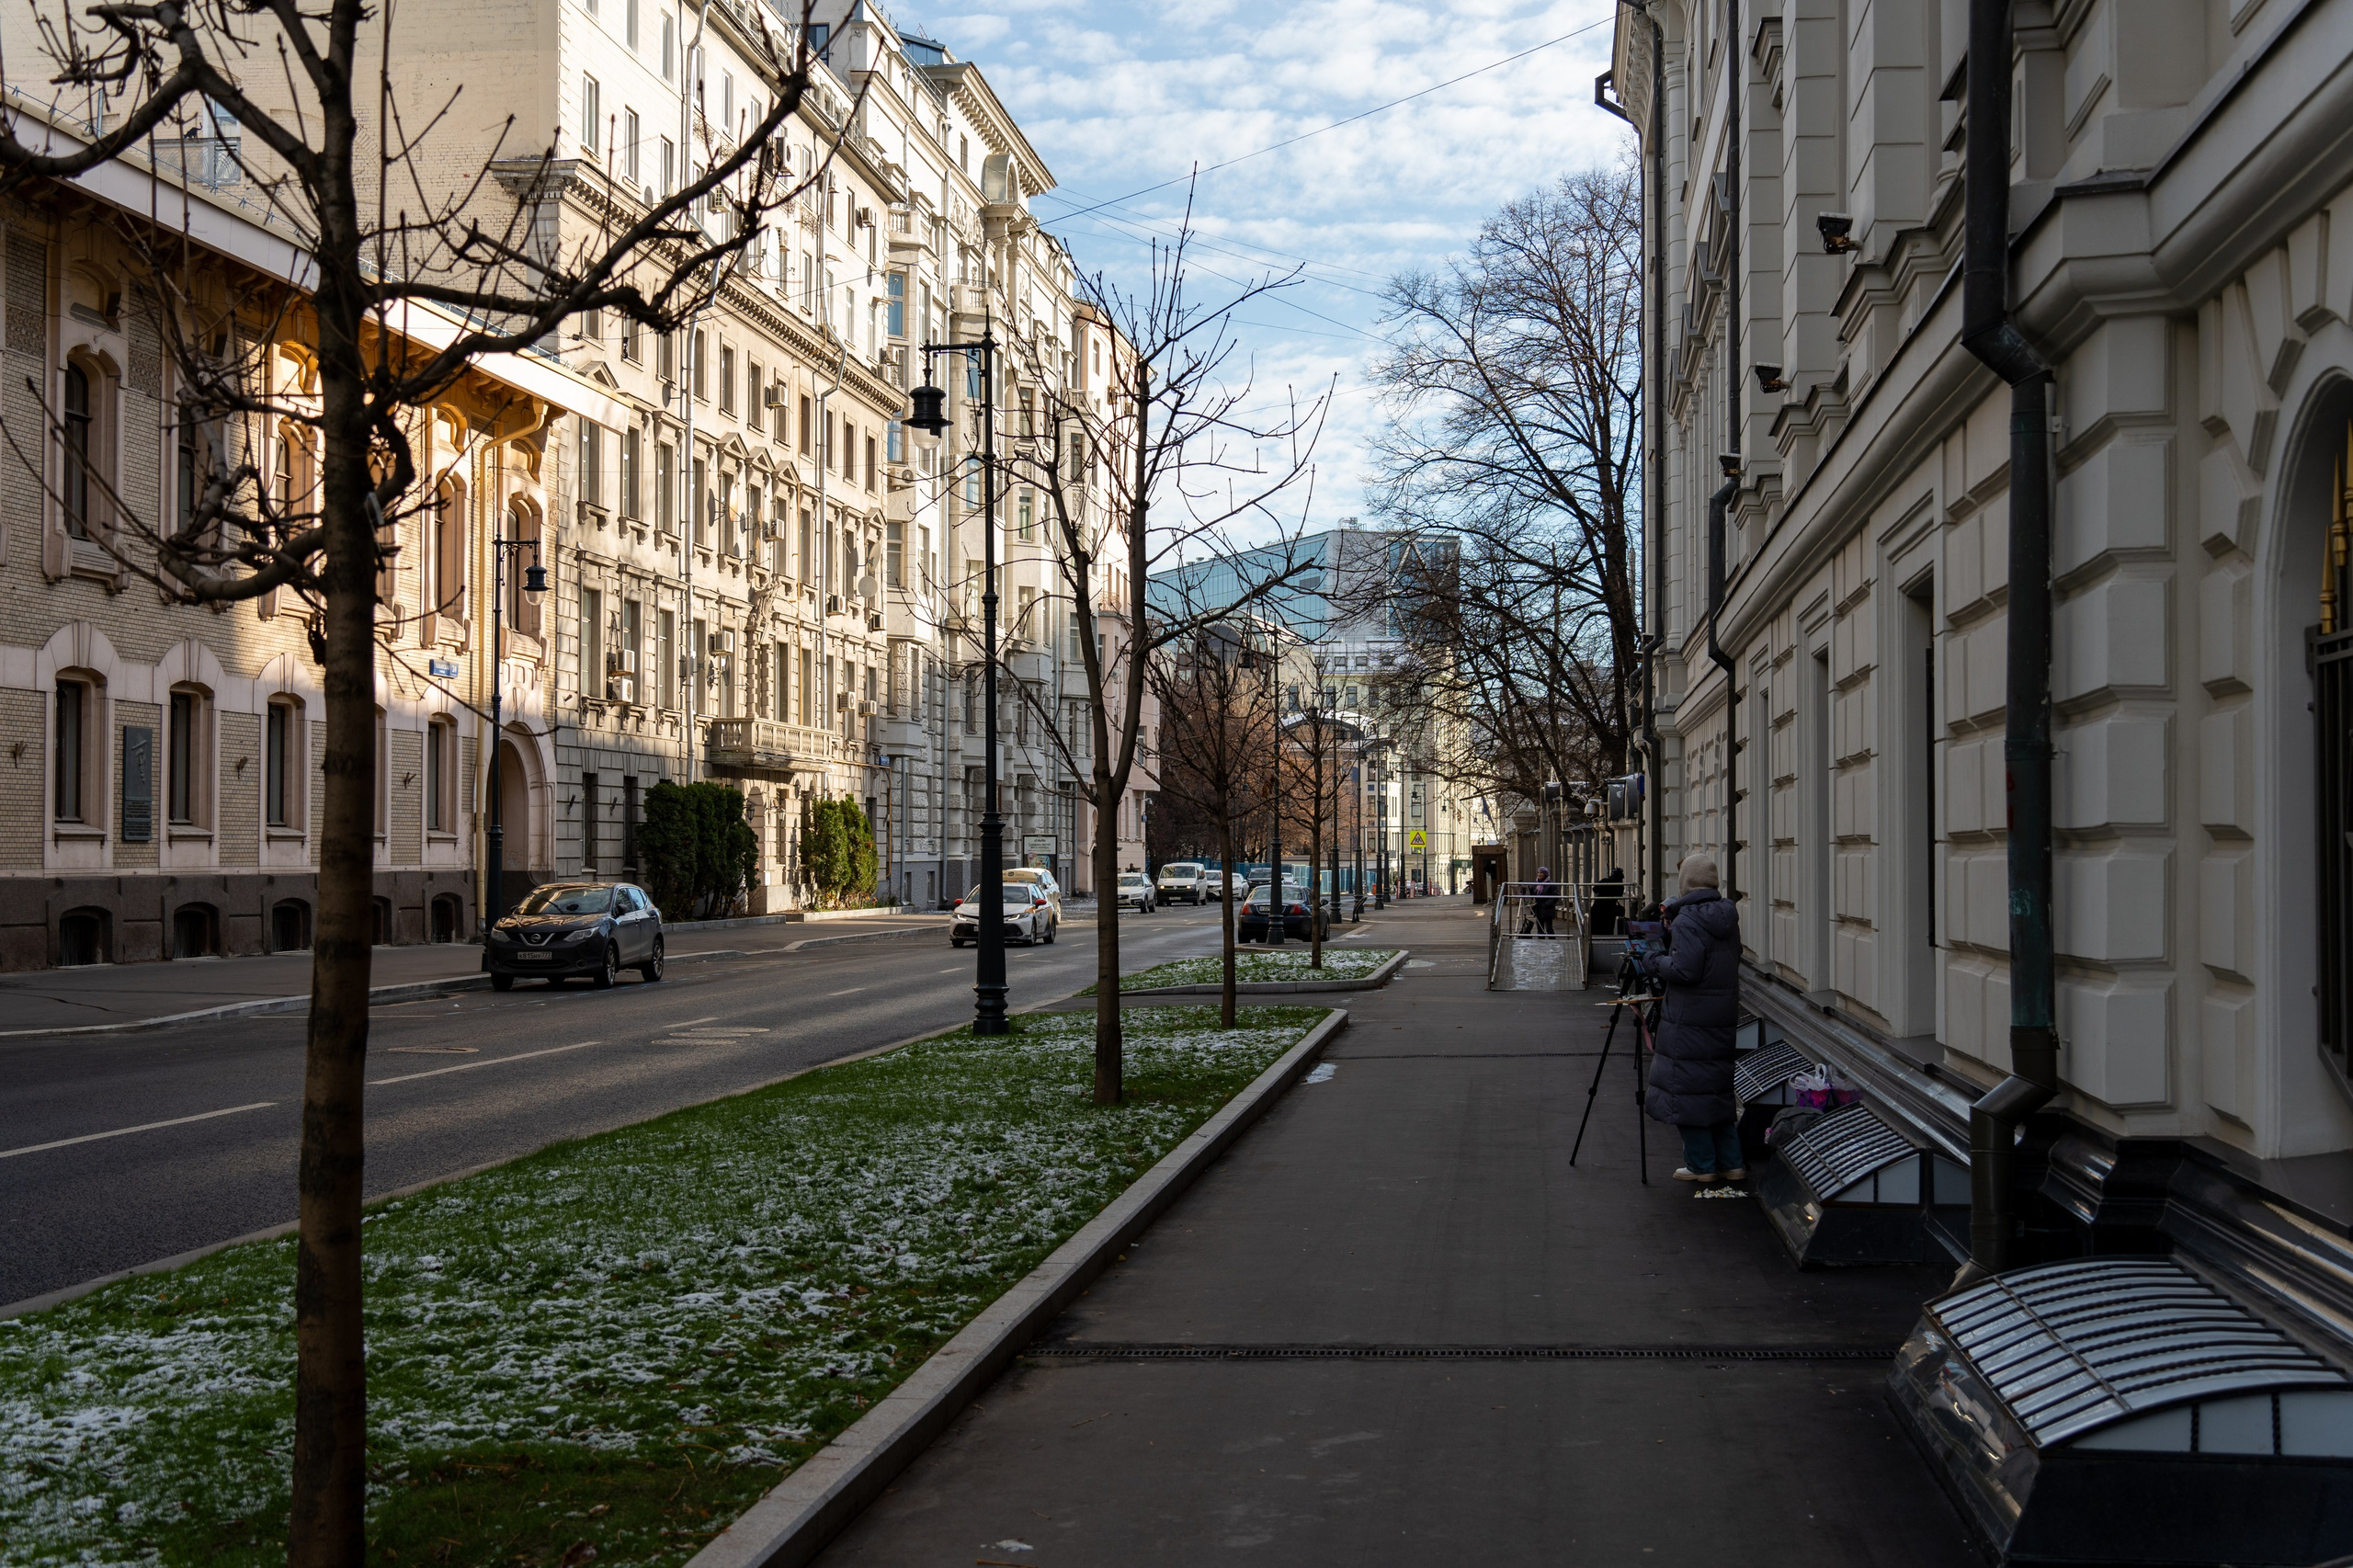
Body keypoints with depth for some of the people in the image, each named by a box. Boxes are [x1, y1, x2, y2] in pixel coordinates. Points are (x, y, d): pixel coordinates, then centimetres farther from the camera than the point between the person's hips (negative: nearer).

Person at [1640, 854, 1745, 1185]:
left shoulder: (1687, 921, -17)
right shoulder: (1727, 917, 8)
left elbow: (1684, 971, -23)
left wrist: (1654, 959, -5)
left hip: (1689, 1019, -8)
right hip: (1724, 1017, 8)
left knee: (1686, 1089, 2)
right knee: (1718, 1088, 17)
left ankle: (1702, 1166, 6)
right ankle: (1731, 1163, 19)